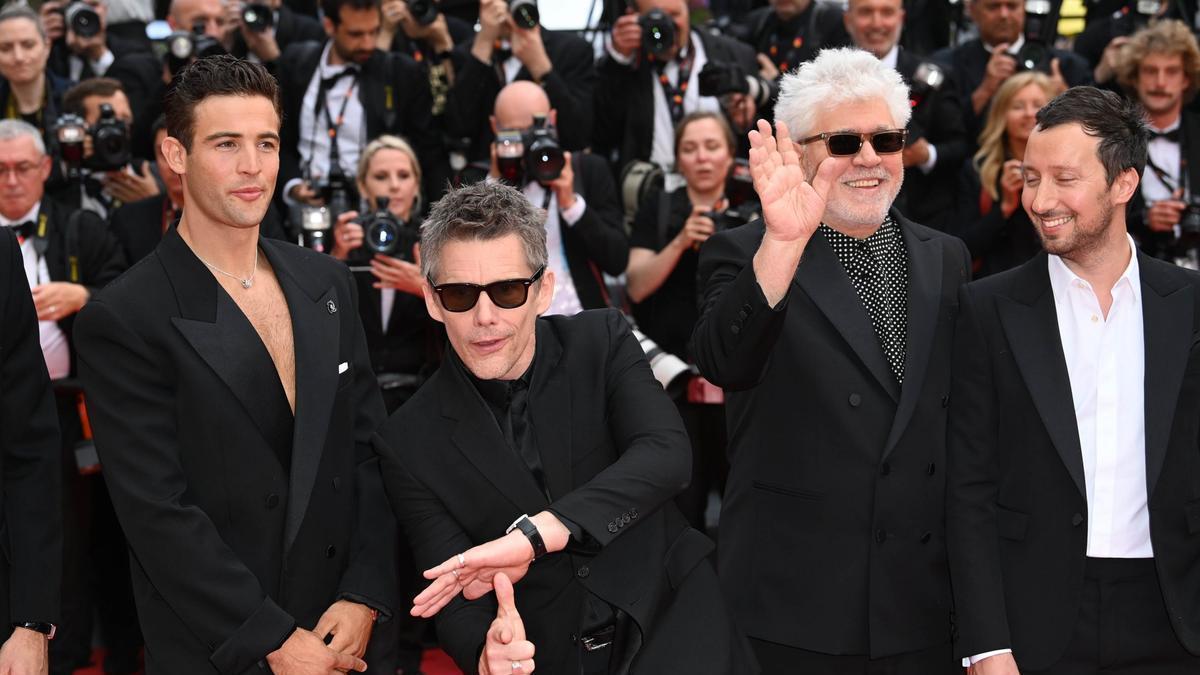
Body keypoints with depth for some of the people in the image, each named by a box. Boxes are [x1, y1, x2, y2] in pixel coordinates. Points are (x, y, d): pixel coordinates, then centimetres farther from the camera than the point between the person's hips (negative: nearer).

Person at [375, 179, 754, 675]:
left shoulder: (603, 342, 0)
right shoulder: (409, 445, -1)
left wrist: (530, 536, -26)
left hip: (669, 621, 0)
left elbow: (665, 455, -15)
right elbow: (456, 599, -3)